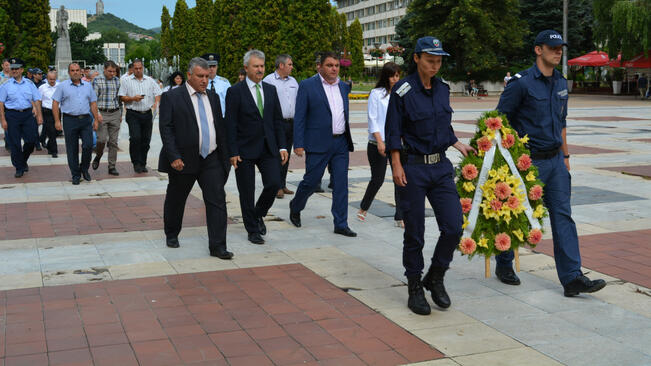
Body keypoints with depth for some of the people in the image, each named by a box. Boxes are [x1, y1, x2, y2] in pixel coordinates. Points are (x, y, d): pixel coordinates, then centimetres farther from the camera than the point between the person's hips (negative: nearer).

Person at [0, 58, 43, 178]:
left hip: (28, 114, 2)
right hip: (12, 115, -2)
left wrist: (39, 115, -1)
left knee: (32, 139, -1)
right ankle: (19, 168, 12)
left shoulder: (29, 84, 7)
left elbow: (36, 100, 7)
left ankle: (23, 161, 26)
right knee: (14, 144, 0)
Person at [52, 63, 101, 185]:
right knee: (72, 149, 2)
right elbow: (55, 103, 0)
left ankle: (84, 169, 15)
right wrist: (57, 121, -7)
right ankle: (75, 175, 12)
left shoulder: (88, 86, 12)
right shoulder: (63, 86, 2)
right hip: (70, 120, -2)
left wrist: (96, 119, 7)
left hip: (86, 120, 2)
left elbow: (93, 103, 14)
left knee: (88, 145, -9)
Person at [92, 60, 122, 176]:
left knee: (113, 141, 3)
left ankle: (112, 167, 9)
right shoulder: (97, 80, -1)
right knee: (101, 139, -11)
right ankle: (98, 156, 20)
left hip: (115, 114, 3)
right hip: (102, 113, -3)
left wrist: (120, 114, 15)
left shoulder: (117, 81, 11)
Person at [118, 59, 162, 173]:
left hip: (147, 114, 3)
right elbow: (122, 97, 2)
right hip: (133, 114, -3)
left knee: (146, 140, 5)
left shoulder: (150, 81, 12)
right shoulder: (126, 81, 4)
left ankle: (143, 164, 16)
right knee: (135, 138, -15)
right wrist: (133, 98, -14)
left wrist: (157, 102, -10)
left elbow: (158, 93, 10)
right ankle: (136, 163, -3)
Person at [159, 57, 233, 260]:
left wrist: (225, 156, 11)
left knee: (217, 201, -6)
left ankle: (217, 246, -4)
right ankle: (171, 235, 36)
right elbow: (165, 129, -11)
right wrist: (174, 157, -18)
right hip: (183, 161, -4)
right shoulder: (172, 97, -6)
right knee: (176, 200, 13)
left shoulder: (213, 97, 12)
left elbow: (221, 127, 15)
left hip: (211, 160, 4)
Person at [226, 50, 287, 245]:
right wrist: (233, 152, -12)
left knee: (274, 183, -8)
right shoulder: (235, 91, -5)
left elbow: (278, 120, 12)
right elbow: (230, 124, -7)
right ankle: (253, 230, 18)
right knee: (247, 193, 3)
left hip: (268, 148, 4)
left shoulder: (271, 90, 10)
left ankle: (258, 214, 20)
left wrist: (282, 147, 5)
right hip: (245, 150, -4)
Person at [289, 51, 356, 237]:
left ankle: (341, 224, 9)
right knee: (311, 181, 3)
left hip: (341, 144, 5)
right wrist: (298, 144, -12)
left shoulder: (343, 87, 13)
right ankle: (295, 207, 32)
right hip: (318, 144, -5)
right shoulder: (307, 86, -4)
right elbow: (299, 117, -6)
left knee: (341, 184, 3)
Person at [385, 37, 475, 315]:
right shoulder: (403, 91, -7)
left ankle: (435, 278, 19)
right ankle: (415, 289, 17)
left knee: (454, 227, -2)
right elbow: (393, 133, -6)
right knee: (414, 233, 2)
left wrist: (460, 146, 9)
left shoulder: (442, 89, 10)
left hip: (441, 167, 5)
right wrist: (397, 166, -12)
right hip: (413, 169, -5)